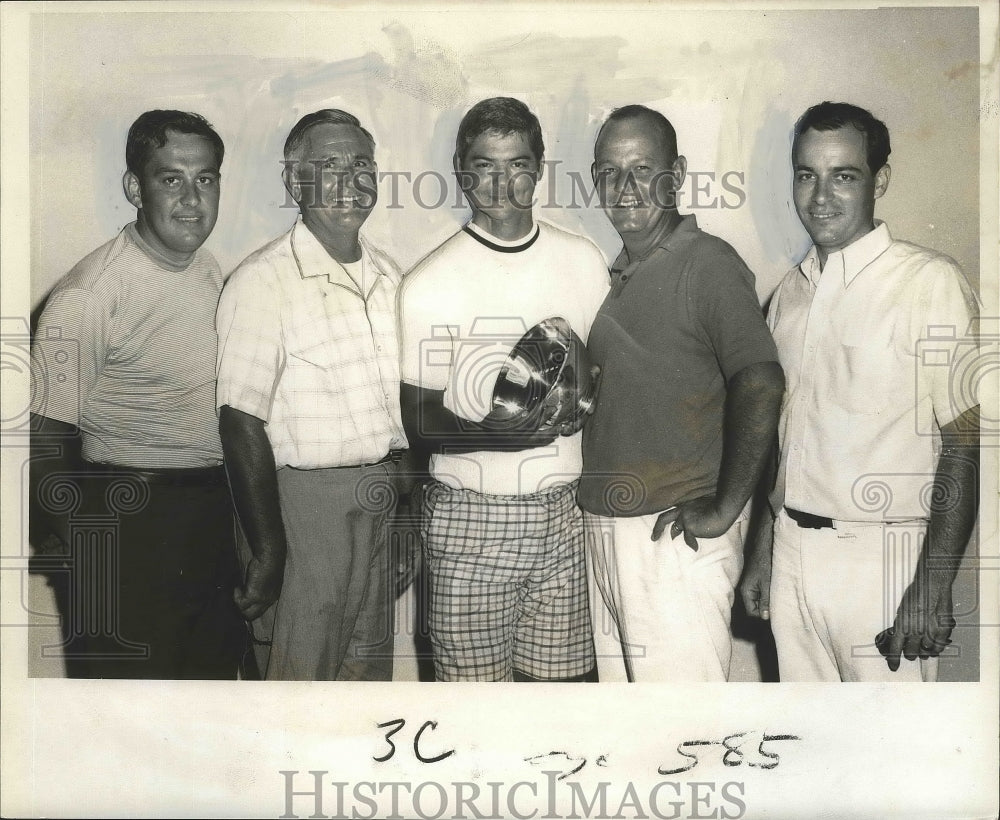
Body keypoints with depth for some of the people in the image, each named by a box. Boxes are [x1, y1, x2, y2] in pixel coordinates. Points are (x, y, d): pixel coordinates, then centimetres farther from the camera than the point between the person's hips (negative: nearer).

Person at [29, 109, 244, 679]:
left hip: (218, 513, 7)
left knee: (218, 669, 18)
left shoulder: (211, 271, 6)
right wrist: (90, 554, -12)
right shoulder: (90, 295, -18)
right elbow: (47, 440, -14)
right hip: (132, 523, -7)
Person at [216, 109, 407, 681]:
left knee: (370, 669, 19)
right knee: (299, 674, 3)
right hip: (301, 502, -7)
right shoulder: (262, 281, -13)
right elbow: (241, 422, -16)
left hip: (383, 502, 7)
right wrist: (268, 550, -17)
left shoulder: (388, 275, 9)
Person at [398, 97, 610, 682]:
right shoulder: (429, 284, -5)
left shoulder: (583, 261, 6)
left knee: (566, 677, 7)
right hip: (470, 519, -3)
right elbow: (420, 426, -4)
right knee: (473, 681, 3)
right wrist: (496, 431, -23)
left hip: (565, 512, 3)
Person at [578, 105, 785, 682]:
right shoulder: (619, 275, 15)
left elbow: (761, 385, -23)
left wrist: (724, 510, -21)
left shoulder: (708, 263, -12)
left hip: (678, 533, -8)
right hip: (605, 529, 8)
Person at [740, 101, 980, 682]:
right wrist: (763, 553, 15)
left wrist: (933, 586, -17)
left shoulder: (929, 281, -11)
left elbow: (965, 441, -14)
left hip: (881, 557, -6)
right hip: (793, 552, 6)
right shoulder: (791, 292, 10)